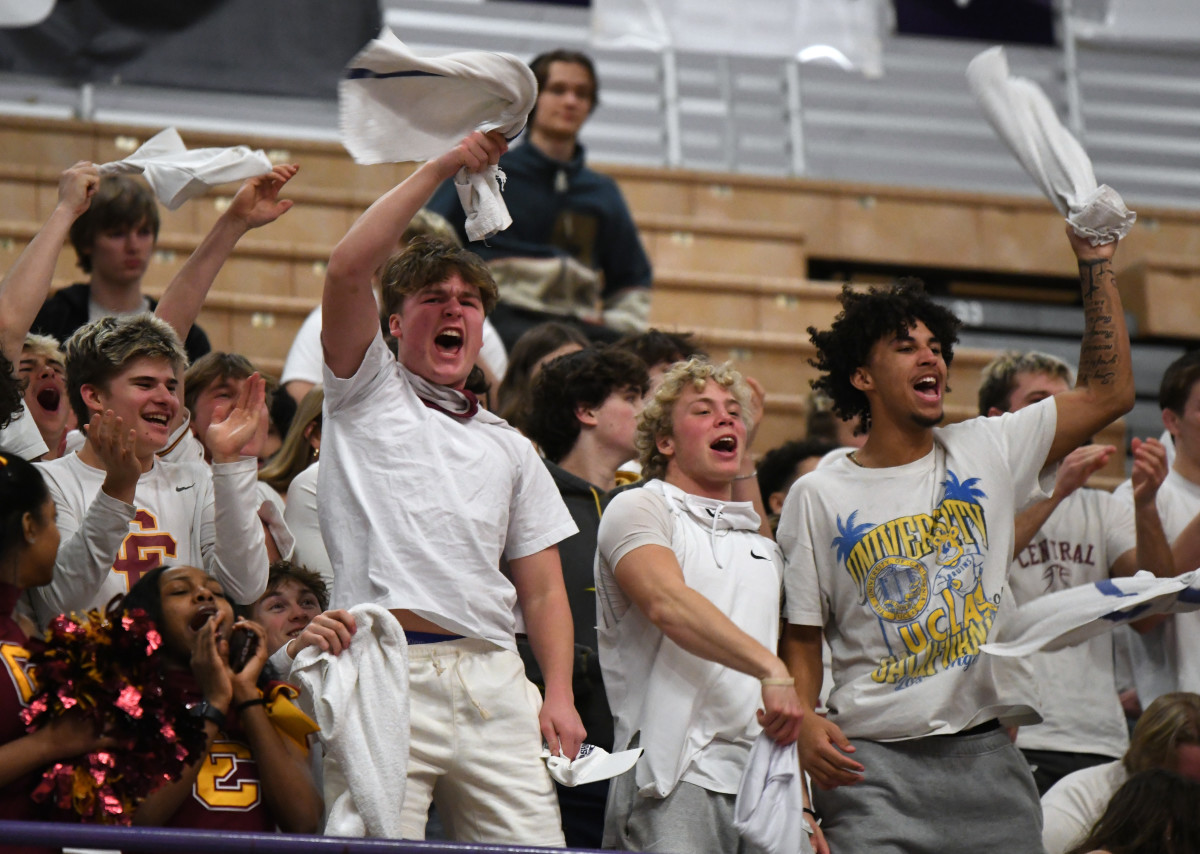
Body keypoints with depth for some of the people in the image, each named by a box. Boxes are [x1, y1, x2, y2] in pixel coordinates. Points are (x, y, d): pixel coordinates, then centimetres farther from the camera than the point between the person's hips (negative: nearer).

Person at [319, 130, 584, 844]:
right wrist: (440, 169, 0)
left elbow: (543, 589, 20)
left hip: (494, 679, 4)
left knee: (536, 844, -7)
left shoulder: (510, 449, 26)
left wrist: (560, 694, 4)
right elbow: (349, 268, -1)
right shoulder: (368, 395, 15)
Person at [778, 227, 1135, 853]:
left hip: (985, 753, 2)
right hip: (873, 762, -2)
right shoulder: (818, 495, 5)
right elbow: (801, 637, 6)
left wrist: (1094, 264, 7)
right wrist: (805, 722, -13)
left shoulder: (984, 452, 10)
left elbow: (1108, 393, 11)